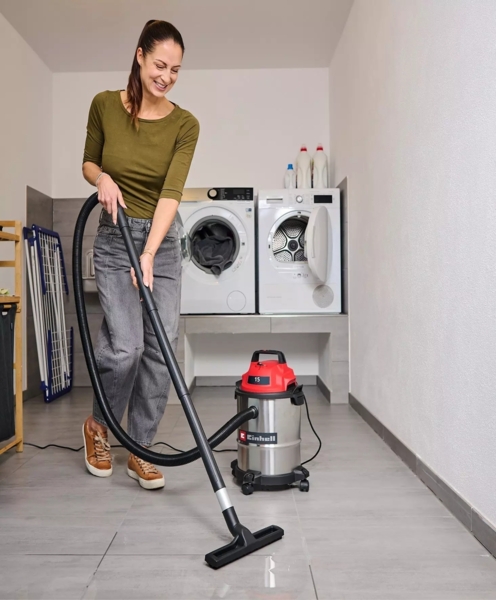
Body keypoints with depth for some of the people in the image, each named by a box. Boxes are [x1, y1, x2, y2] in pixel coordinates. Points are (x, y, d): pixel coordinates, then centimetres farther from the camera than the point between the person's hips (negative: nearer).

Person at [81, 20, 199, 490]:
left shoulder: (184, 124, -5)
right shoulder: (105, 105, -3)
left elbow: (171, 192, -16)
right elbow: (88, 163, 10)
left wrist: (149, 254, -27)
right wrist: (102, 179, -14)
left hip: (163, 242, 2)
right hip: (114, 240, -1)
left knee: (162, 348, -2)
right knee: (126, 346, -13)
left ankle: (139, 451, 16)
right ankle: (97, 424, 19)